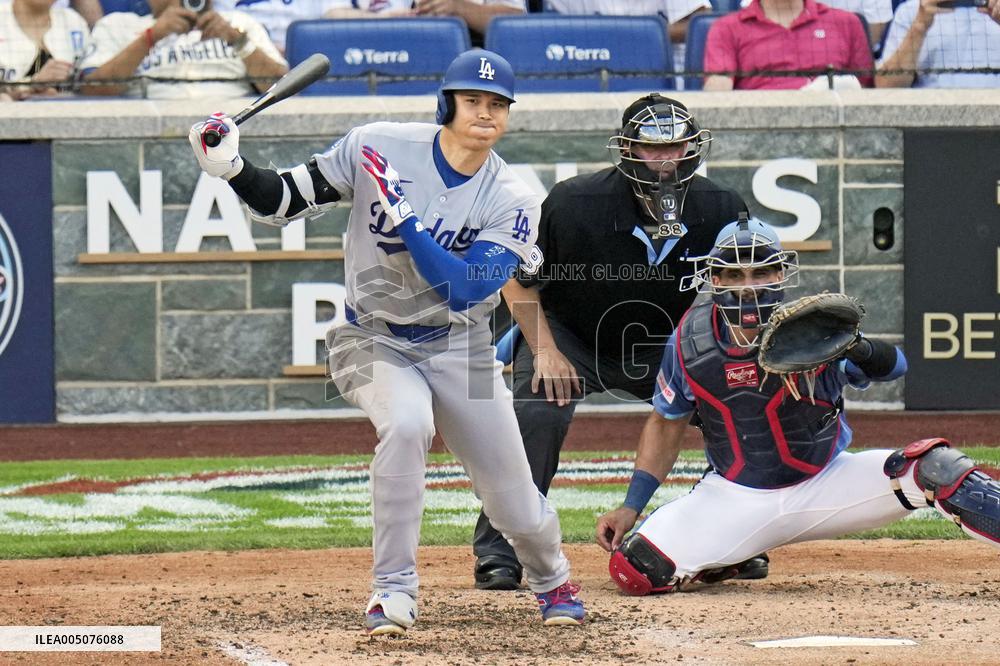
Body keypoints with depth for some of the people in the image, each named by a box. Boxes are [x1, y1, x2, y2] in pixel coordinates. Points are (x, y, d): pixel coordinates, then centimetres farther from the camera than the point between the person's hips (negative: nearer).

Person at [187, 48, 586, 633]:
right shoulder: (378, 147, -12)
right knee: (405, 423, -35)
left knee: (518, 511, 2)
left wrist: (403, 216, -32)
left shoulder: (512, 201, -14)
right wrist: (231, 167, -24)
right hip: (377, 341, -1)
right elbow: (285, 201, -6)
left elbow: (465, 292, -26)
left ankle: (552, 579, 40)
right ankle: (395, 591, -21)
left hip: (460, 346, 1)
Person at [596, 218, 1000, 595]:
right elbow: (666, 425, 4)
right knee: (633, 570, -16)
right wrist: (630, 509, 1)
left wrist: (858, 349, -48)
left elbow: (894, 367, -25)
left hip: (823, 483, -2)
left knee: (933, 467, -26)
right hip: (734, 498, 2)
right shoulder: (690, 342, -11)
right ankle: (730, 557, 15)